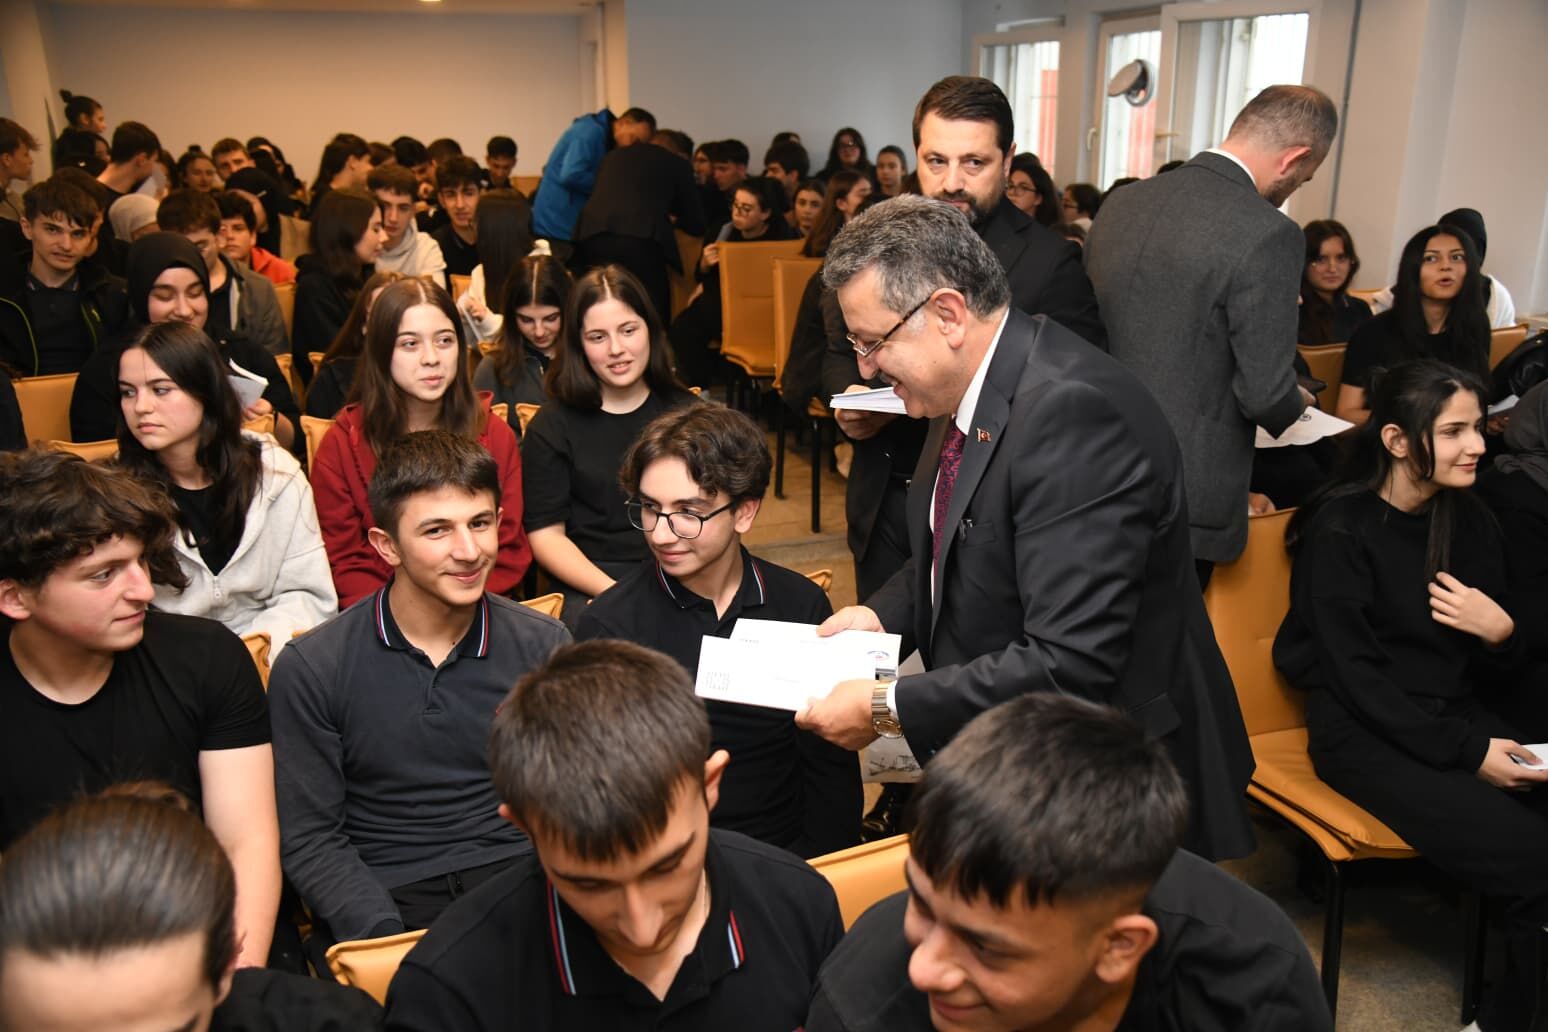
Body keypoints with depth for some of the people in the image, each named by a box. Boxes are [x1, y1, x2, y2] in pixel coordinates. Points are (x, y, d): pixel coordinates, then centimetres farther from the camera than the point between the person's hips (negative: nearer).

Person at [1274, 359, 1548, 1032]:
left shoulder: (1471, 522, 8)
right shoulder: (1341, 528, -10)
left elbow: (1489, 677, 12)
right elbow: (1355, 674, -12)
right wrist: (1467, 750, -16)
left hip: (1459, 716, 6)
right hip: (1365, 733, -6)